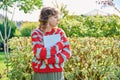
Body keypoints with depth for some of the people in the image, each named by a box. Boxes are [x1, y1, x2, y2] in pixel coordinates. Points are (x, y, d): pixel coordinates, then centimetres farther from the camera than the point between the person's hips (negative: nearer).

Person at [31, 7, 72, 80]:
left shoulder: (60, 32, 4)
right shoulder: (36, 33, -3)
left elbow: (67, 53, -2)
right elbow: (39, 53, -17)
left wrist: (50, 60, -15)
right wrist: (59, 45, -12)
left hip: (57, 74, 2)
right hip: (41, 74, -2)